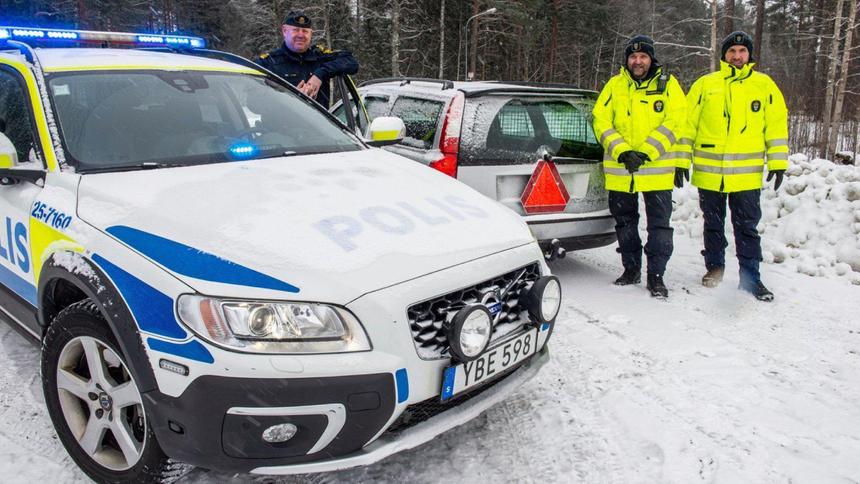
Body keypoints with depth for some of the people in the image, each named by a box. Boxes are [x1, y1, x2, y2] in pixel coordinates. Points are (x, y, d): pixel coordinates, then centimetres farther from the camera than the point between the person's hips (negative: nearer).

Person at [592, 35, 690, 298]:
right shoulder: (615, 84, 6)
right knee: (625, 222, 13)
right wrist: (622, 151, -16)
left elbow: (675, 121, -7)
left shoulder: (667, 83, 2)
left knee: (659, 225, 1)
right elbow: (600, 120, -2)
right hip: (620, 169, 2)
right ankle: (631, 269, 28)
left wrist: (645, 152, -18)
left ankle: (656, 275, 11)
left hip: (658, 169, -2)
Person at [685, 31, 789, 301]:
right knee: (713, 224, 13)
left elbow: (777, 125, 7)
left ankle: (750, 278, 11)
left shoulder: (764, 85, 7)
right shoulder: (705, 84, 5)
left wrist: (778, 162, 1)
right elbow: (687, 123, 6)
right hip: (708, 171, 1)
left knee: (747, 228, 4)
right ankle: (715, 266, 29)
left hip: (747, 174, 0)